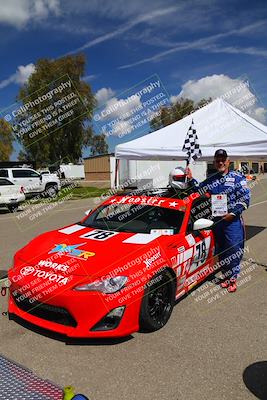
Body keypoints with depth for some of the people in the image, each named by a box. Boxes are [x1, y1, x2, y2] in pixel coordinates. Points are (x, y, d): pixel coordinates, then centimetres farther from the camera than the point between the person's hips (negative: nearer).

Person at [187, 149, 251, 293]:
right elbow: (199, 190, 25)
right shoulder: (211, 180, 12)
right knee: (221, 251, 12)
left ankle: (232, 278, 11)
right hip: (216, 220, 4)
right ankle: (226, 275, 27)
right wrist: (191, 179, 9)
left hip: (233, 220, -4)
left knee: (233, 250, -4)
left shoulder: (237, 178, -1)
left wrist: (233, 213, -14)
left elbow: (245, 199, -5)